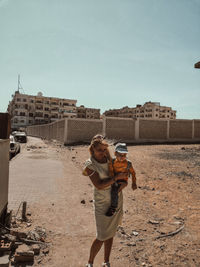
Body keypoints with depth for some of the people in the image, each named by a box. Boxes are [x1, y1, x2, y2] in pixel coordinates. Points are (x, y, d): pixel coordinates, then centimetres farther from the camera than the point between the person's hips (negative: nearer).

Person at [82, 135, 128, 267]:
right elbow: (99, 185, -23)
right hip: (103, 204, -5)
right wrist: (116, 177, -25)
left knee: (110, 234, 18)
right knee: (102, 237, 3)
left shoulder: (108, 158, -2)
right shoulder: (90, 164, -17)